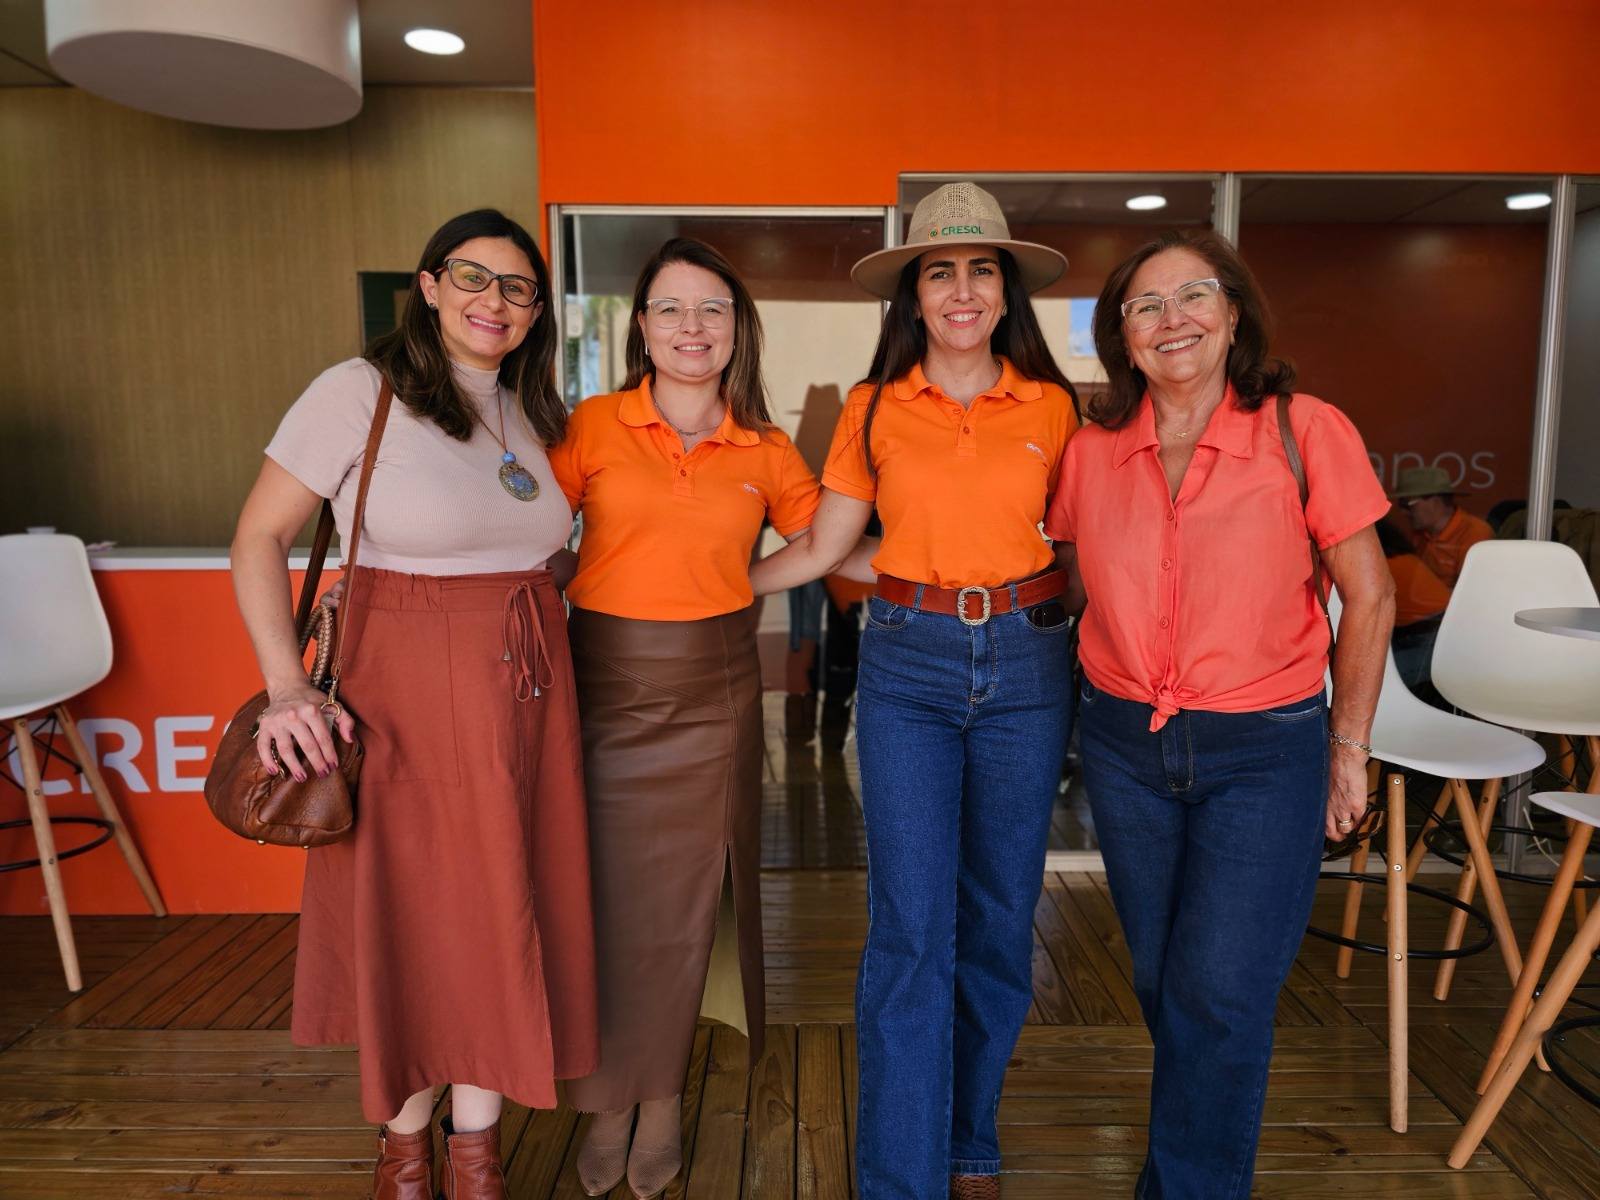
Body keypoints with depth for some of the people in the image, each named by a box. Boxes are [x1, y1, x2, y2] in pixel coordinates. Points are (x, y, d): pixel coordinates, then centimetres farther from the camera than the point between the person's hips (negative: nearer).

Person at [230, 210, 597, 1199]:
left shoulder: (532, 411, 9)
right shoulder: (362, 392, -7)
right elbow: (260, 538, -8)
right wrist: (288, 686, -17)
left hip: (527, 689, 5)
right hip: (405, 686, -4)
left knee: (501, 906, 10)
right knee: (406, 906, 8)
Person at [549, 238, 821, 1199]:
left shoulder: (765, 452, 2)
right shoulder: (591, 427, -3)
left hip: (713, 692, 1)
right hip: (605, 682, -1)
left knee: (686, 902, 10)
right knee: (607, 897, 8)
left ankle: (665, 1099, 33)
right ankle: (610, 1103, 32)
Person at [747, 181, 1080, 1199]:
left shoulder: (1052, 406, 4)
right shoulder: (874, 408, 2)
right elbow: (821, 550, 5)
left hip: (1025, 664, 2)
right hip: (907, 665, -1)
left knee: (1000, 922, 11)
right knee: (911, 933, -3)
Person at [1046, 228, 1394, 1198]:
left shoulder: (1306, 432, -10)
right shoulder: (1091, 452, -2)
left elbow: (1370, 597, -3)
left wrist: (1349, 749, -1)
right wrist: (1116, 686, 7)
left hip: (1265, 751, -3)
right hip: (1125, 744, 3)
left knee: (1219, 991, -3)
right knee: (1161, 980, 16)